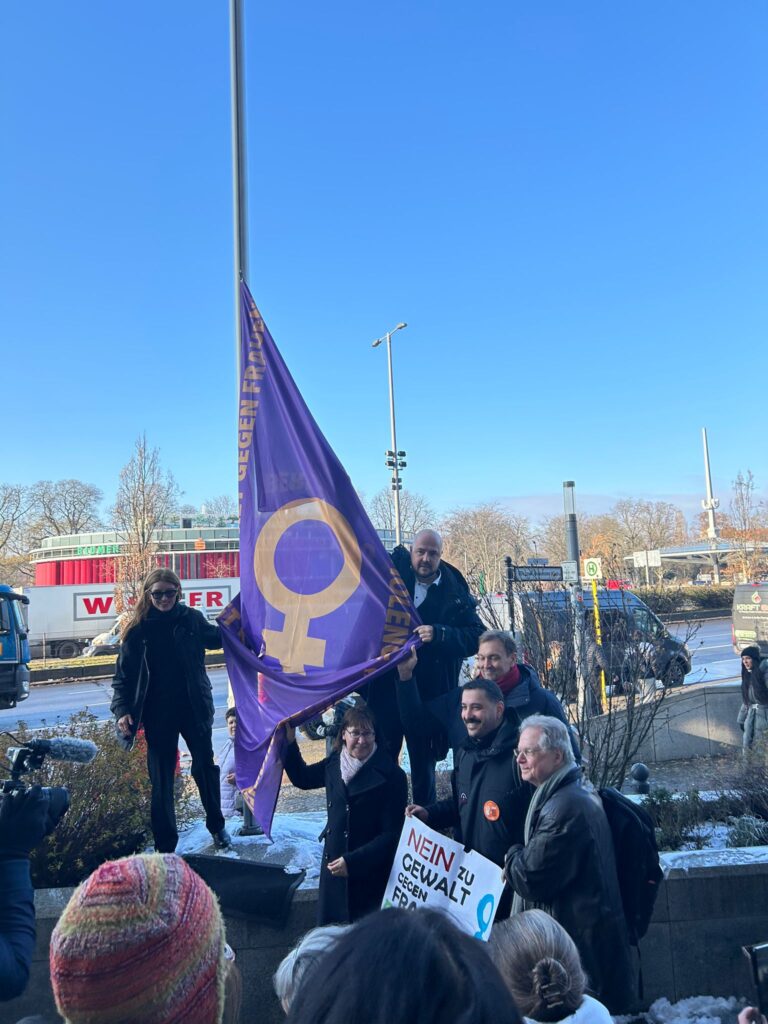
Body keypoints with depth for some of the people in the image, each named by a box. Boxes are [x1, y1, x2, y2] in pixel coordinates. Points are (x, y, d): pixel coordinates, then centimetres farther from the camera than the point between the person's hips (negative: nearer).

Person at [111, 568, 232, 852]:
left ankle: (217, 826, 33)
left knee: (205, 766, 13)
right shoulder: (138, 629, -4)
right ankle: (165, 845, 18)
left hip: (194, 708, 1)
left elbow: (216, 638, 17)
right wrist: (122, 710, -14)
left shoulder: (191, 619, -2)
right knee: (161, 779, 6)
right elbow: (123, 675, -1)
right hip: (158, 715, -1)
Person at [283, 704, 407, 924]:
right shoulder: (334, 763, 1)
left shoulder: (391, 775, -15)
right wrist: (289, 742, 7)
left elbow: (392, 834, -14)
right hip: (333, 865, 5)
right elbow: (302, 778, 19)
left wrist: (353, 862, -17)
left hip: (370, 874, -5)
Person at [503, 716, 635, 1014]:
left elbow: (531, 880, -24)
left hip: (578, 942, -10)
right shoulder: (575, 792, 8)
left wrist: (512, 856, -6)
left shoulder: (565, 807, -26)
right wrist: (519, 858, 3)